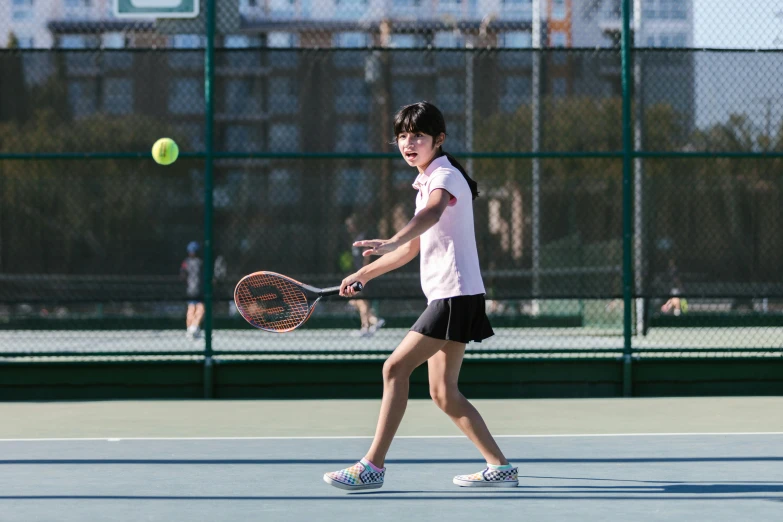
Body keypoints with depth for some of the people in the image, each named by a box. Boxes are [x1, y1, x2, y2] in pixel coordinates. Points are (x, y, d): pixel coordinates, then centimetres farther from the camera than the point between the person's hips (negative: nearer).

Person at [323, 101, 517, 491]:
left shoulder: (445, 176, -9)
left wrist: (391, 242, -52)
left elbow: (431, 214, -33)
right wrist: (364, 273, 27)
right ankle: (499, 467, 11)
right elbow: (414, 247, 29)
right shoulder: (427, 182, 20)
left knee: (395, 368, -12)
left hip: (455, 294, -10)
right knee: (443, 392, 8)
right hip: (444, 296, 10)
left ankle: (373, 466, -11)